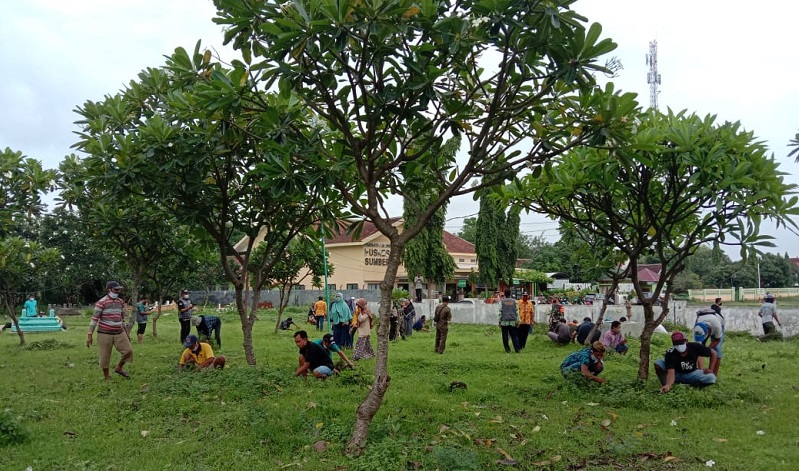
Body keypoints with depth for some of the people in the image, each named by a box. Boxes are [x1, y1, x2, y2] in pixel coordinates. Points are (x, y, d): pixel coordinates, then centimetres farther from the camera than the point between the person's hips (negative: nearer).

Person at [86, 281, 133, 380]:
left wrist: (127, 333, 19)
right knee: (105, 356, 4)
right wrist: (90, 335, -17)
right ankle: (106, 377, 20)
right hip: (105, 334, -5)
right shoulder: (101, 302, -12)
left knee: (128, 350, -2)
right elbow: (94, 319, -13)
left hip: (119, 333, 5)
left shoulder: (121, 302, 7)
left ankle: (119, 368, 22)